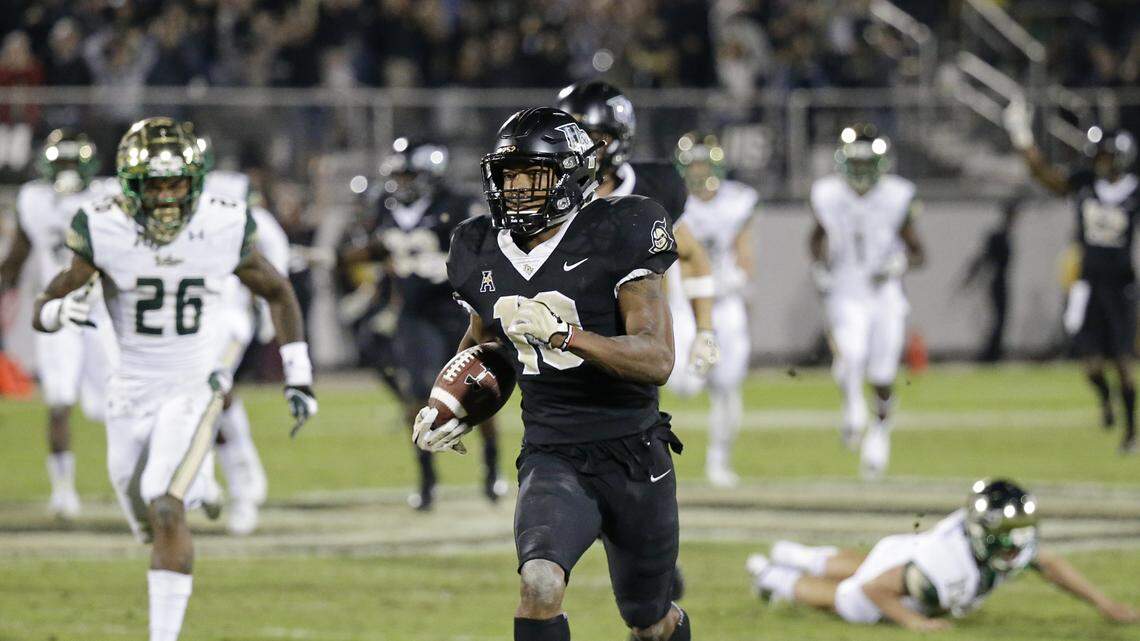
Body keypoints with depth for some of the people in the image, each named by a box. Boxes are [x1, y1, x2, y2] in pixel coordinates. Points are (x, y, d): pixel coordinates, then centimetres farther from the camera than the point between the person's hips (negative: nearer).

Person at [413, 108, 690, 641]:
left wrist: (564, 334, -33)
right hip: (553, 461, 2)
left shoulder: (613, 238, -12)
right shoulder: (485, 254, 4)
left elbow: (657, 360, -21)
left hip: (633, 457, -2)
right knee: (539, 585, -29)